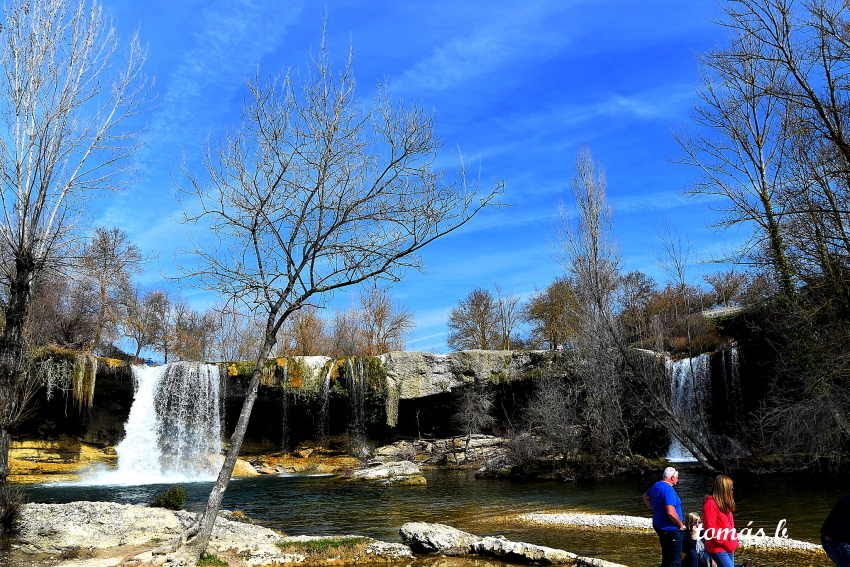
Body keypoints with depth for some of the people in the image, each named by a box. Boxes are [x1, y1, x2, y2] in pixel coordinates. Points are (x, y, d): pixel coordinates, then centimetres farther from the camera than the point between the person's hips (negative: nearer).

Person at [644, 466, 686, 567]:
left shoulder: (656, 486, 6)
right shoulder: (668, 490, -23)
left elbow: (646, 497, 25)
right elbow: (671, 512, -31)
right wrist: (681, 525, -16)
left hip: (659, 525, 9)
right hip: (671, 529, -9)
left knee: (666, 557, 22)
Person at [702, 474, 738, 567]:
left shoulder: (725, 503, 15)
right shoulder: (710, 503, -13)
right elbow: (710, 530, -16)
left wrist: (734, 542, 9)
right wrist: (725, 543, -14)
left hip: (729, 548, 9)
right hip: (718, 548, -9)